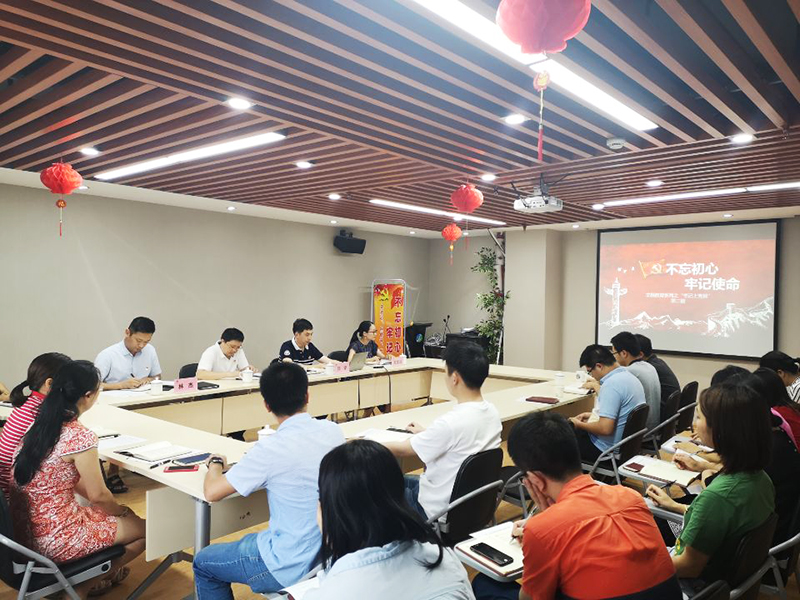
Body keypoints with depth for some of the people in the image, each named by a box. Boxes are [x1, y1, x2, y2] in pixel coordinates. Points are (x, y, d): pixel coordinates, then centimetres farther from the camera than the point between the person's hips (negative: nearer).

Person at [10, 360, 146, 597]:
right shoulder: (79, 437, -24)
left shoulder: (37, 424, 1)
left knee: (114, 514, 24)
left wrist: (116, 509, 14)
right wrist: (122, 511, 9)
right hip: (55, 539, -8)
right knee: (145, 529, 8)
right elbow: (98, 495, -13)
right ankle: (85, 582, 18)